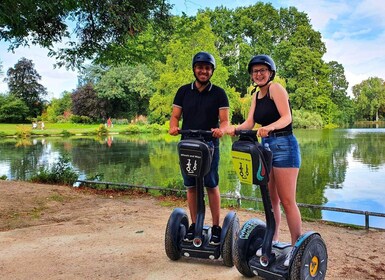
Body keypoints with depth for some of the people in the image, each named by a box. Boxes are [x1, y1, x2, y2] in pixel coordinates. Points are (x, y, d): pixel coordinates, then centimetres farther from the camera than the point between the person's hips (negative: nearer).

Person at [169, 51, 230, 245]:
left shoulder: (218, 93, 3)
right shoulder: (184, 91, 9)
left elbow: (225, 120, -5)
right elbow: (175, 116, 5)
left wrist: (221, 130, -28)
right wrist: (173, 126, -18)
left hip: (210, 144, -2)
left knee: (211, 186, -1)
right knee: (191, 186, 7)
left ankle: (216, 227, 9)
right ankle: (194, 225, 20)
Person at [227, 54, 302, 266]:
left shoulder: (275, 88, -8)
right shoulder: (256, 95, 15)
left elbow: (287, 117, -19)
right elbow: (249, 123, 4)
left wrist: (269, 127, -38)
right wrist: (233, 129, -15)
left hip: (284, 146, -8)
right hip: (266, 146, 8)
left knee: (287, 200, -6)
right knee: (271, 199, 11)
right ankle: (273, 241, 23)